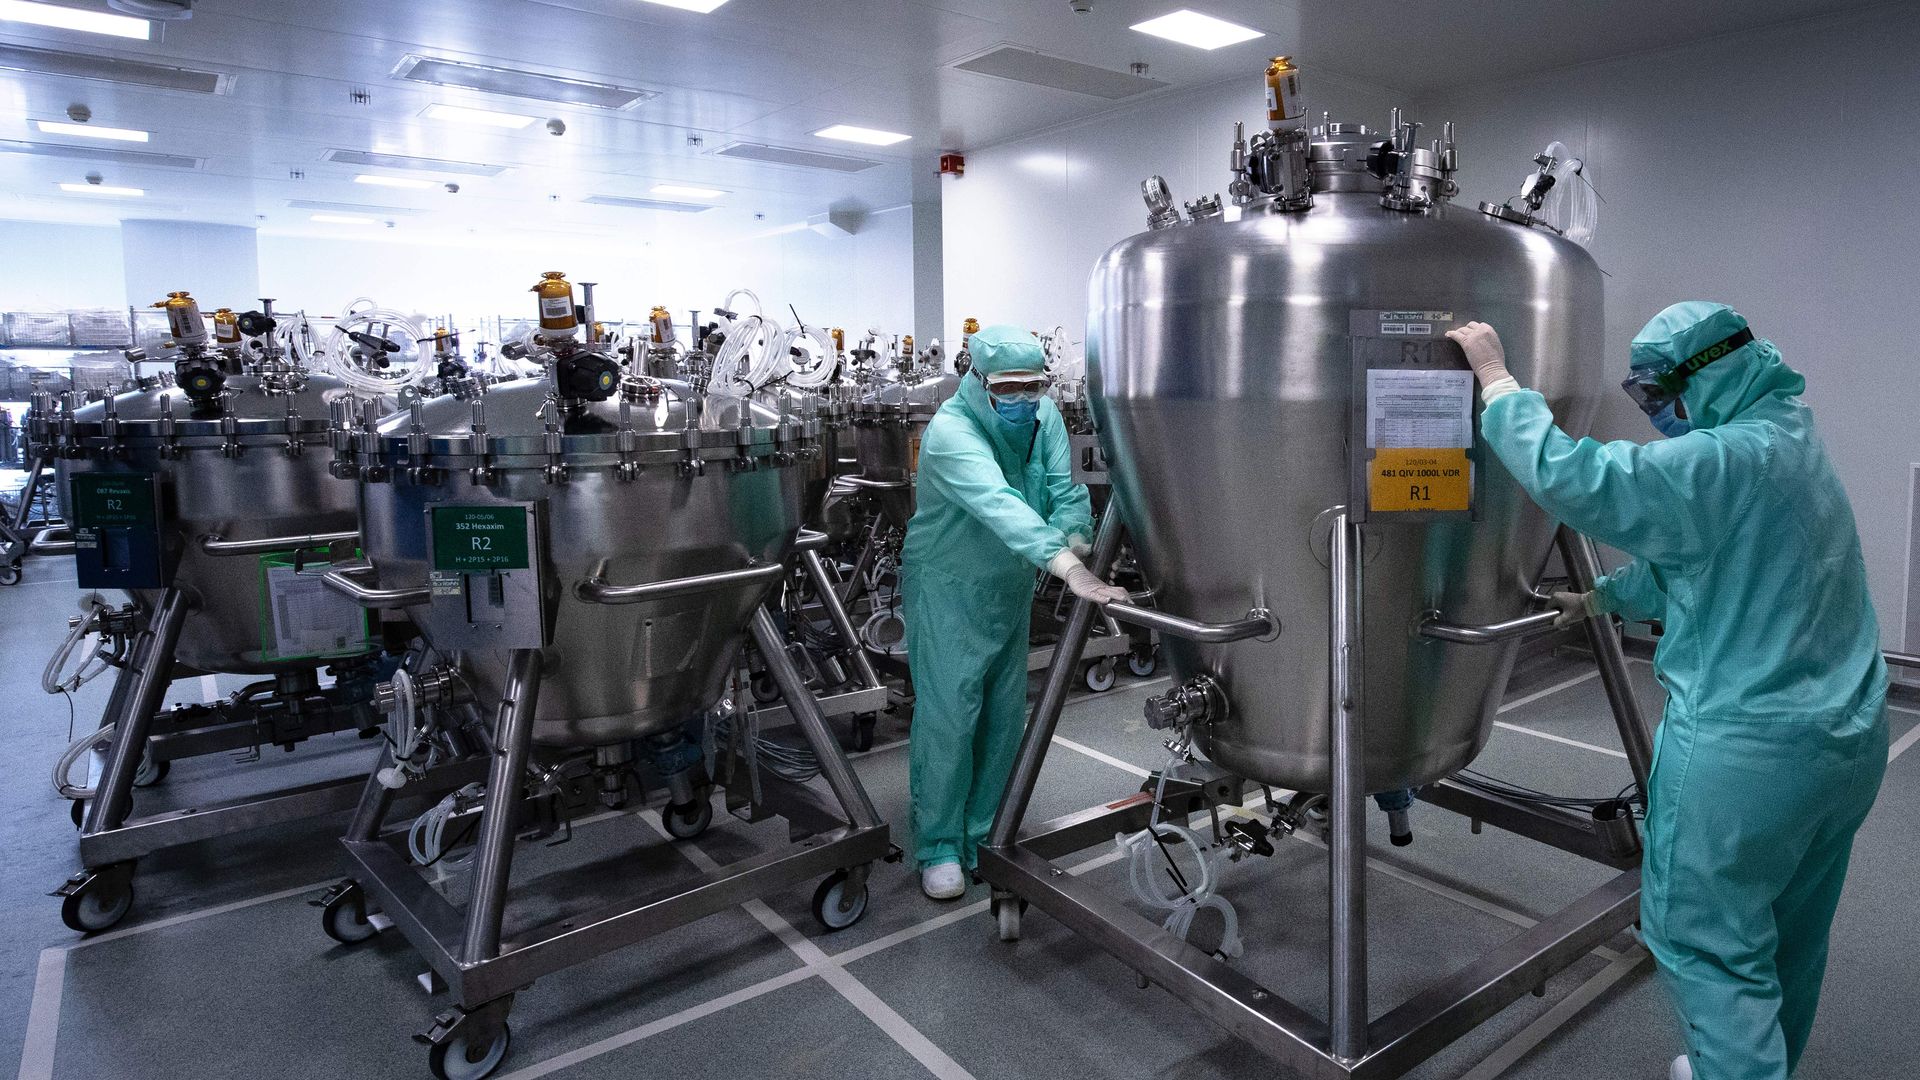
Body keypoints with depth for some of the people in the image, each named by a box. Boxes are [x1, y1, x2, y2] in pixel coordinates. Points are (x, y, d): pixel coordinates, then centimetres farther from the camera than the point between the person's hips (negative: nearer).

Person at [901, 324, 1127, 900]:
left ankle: (982, 836, 27)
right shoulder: (951, 431, -27)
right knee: (948, 717, -7)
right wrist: (1069, 569, -54)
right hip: (947, 588, -6)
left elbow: (1064, 491, -12)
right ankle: (939, 848, 10)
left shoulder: (1044, 417, -5)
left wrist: (1075, 543, -35)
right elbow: (1000, 505, -42)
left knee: (1005, 718, 10)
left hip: (1012, 588, 6)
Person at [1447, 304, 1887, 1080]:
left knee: (1708, 940, 2)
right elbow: (1689, 558, 21)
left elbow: (1571, 477, -27)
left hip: (1746, 749, -10)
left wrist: (1496, 380, -17)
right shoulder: (1788, 445, 11)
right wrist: (1606, 598, 29)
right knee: (1790, 935, 22)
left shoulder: (1727, 459, -20)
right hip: (1843, 738, 10)